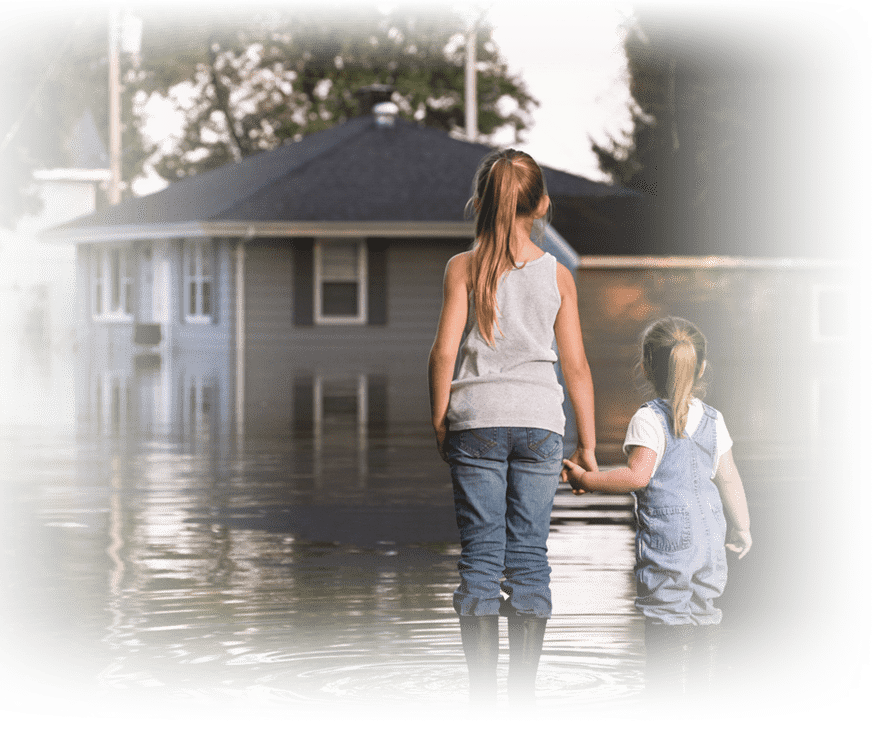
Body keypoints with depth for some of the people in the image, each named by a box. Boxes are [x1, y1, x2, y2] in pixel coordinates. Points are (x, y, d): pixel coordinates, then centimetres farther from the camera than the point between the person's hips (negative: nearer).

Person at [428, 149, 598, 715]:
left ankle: (483, 699, 1)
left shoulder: (464, 267, 0)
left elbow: (444, 351, -5)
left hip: (476, 420, -1)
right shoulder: (557, 275, 4)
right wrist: (588, 445, 11)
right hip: (539, 423, 1)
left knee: (480, 554, 2)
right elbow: (576, 365, 4)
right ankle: (523, 697, 5)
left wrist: (440, 425, 5)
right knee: (530, 553, 5)